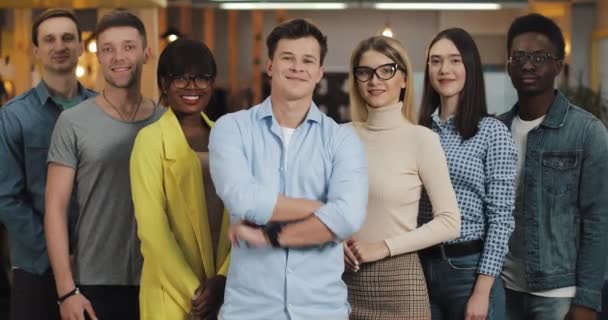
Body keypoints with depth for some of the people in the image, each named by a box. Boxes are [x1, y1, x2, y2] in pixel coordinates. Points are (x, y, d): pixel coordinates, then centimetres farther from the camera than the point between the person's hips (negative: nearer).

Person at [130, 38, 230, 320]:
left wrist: (224, 277, -9)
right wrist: (191, 290, -13)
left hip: (225, 291, 4)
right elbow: (152, 227, -11)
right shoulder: (151, 139, -5)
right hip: (173, 294, -4)